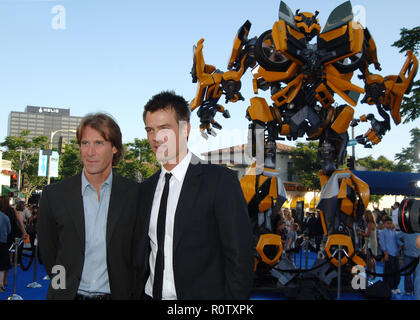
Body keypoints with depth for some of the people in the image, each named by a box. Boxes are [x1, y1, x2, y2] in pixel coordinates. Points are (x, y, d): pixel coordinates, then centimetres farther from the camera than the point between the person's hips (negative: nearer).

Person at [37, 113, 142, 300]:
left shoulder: (134, 193, -7)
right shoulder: (54, 194, -5)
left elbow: (138, 251, -1)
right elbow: (47, 250, 2)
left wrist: (130, 292, -2)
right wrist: (66, 285, 3)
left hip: (116, 294, 0)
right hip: (70, 294, 1)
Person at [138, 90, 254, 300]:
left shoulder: (221, 181, -13)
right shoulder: (146, 189, 6)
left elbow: (240, 256, -14)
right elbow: (143, 255, 10)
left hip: (202, 294, -5)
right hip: (151, 294, 5)